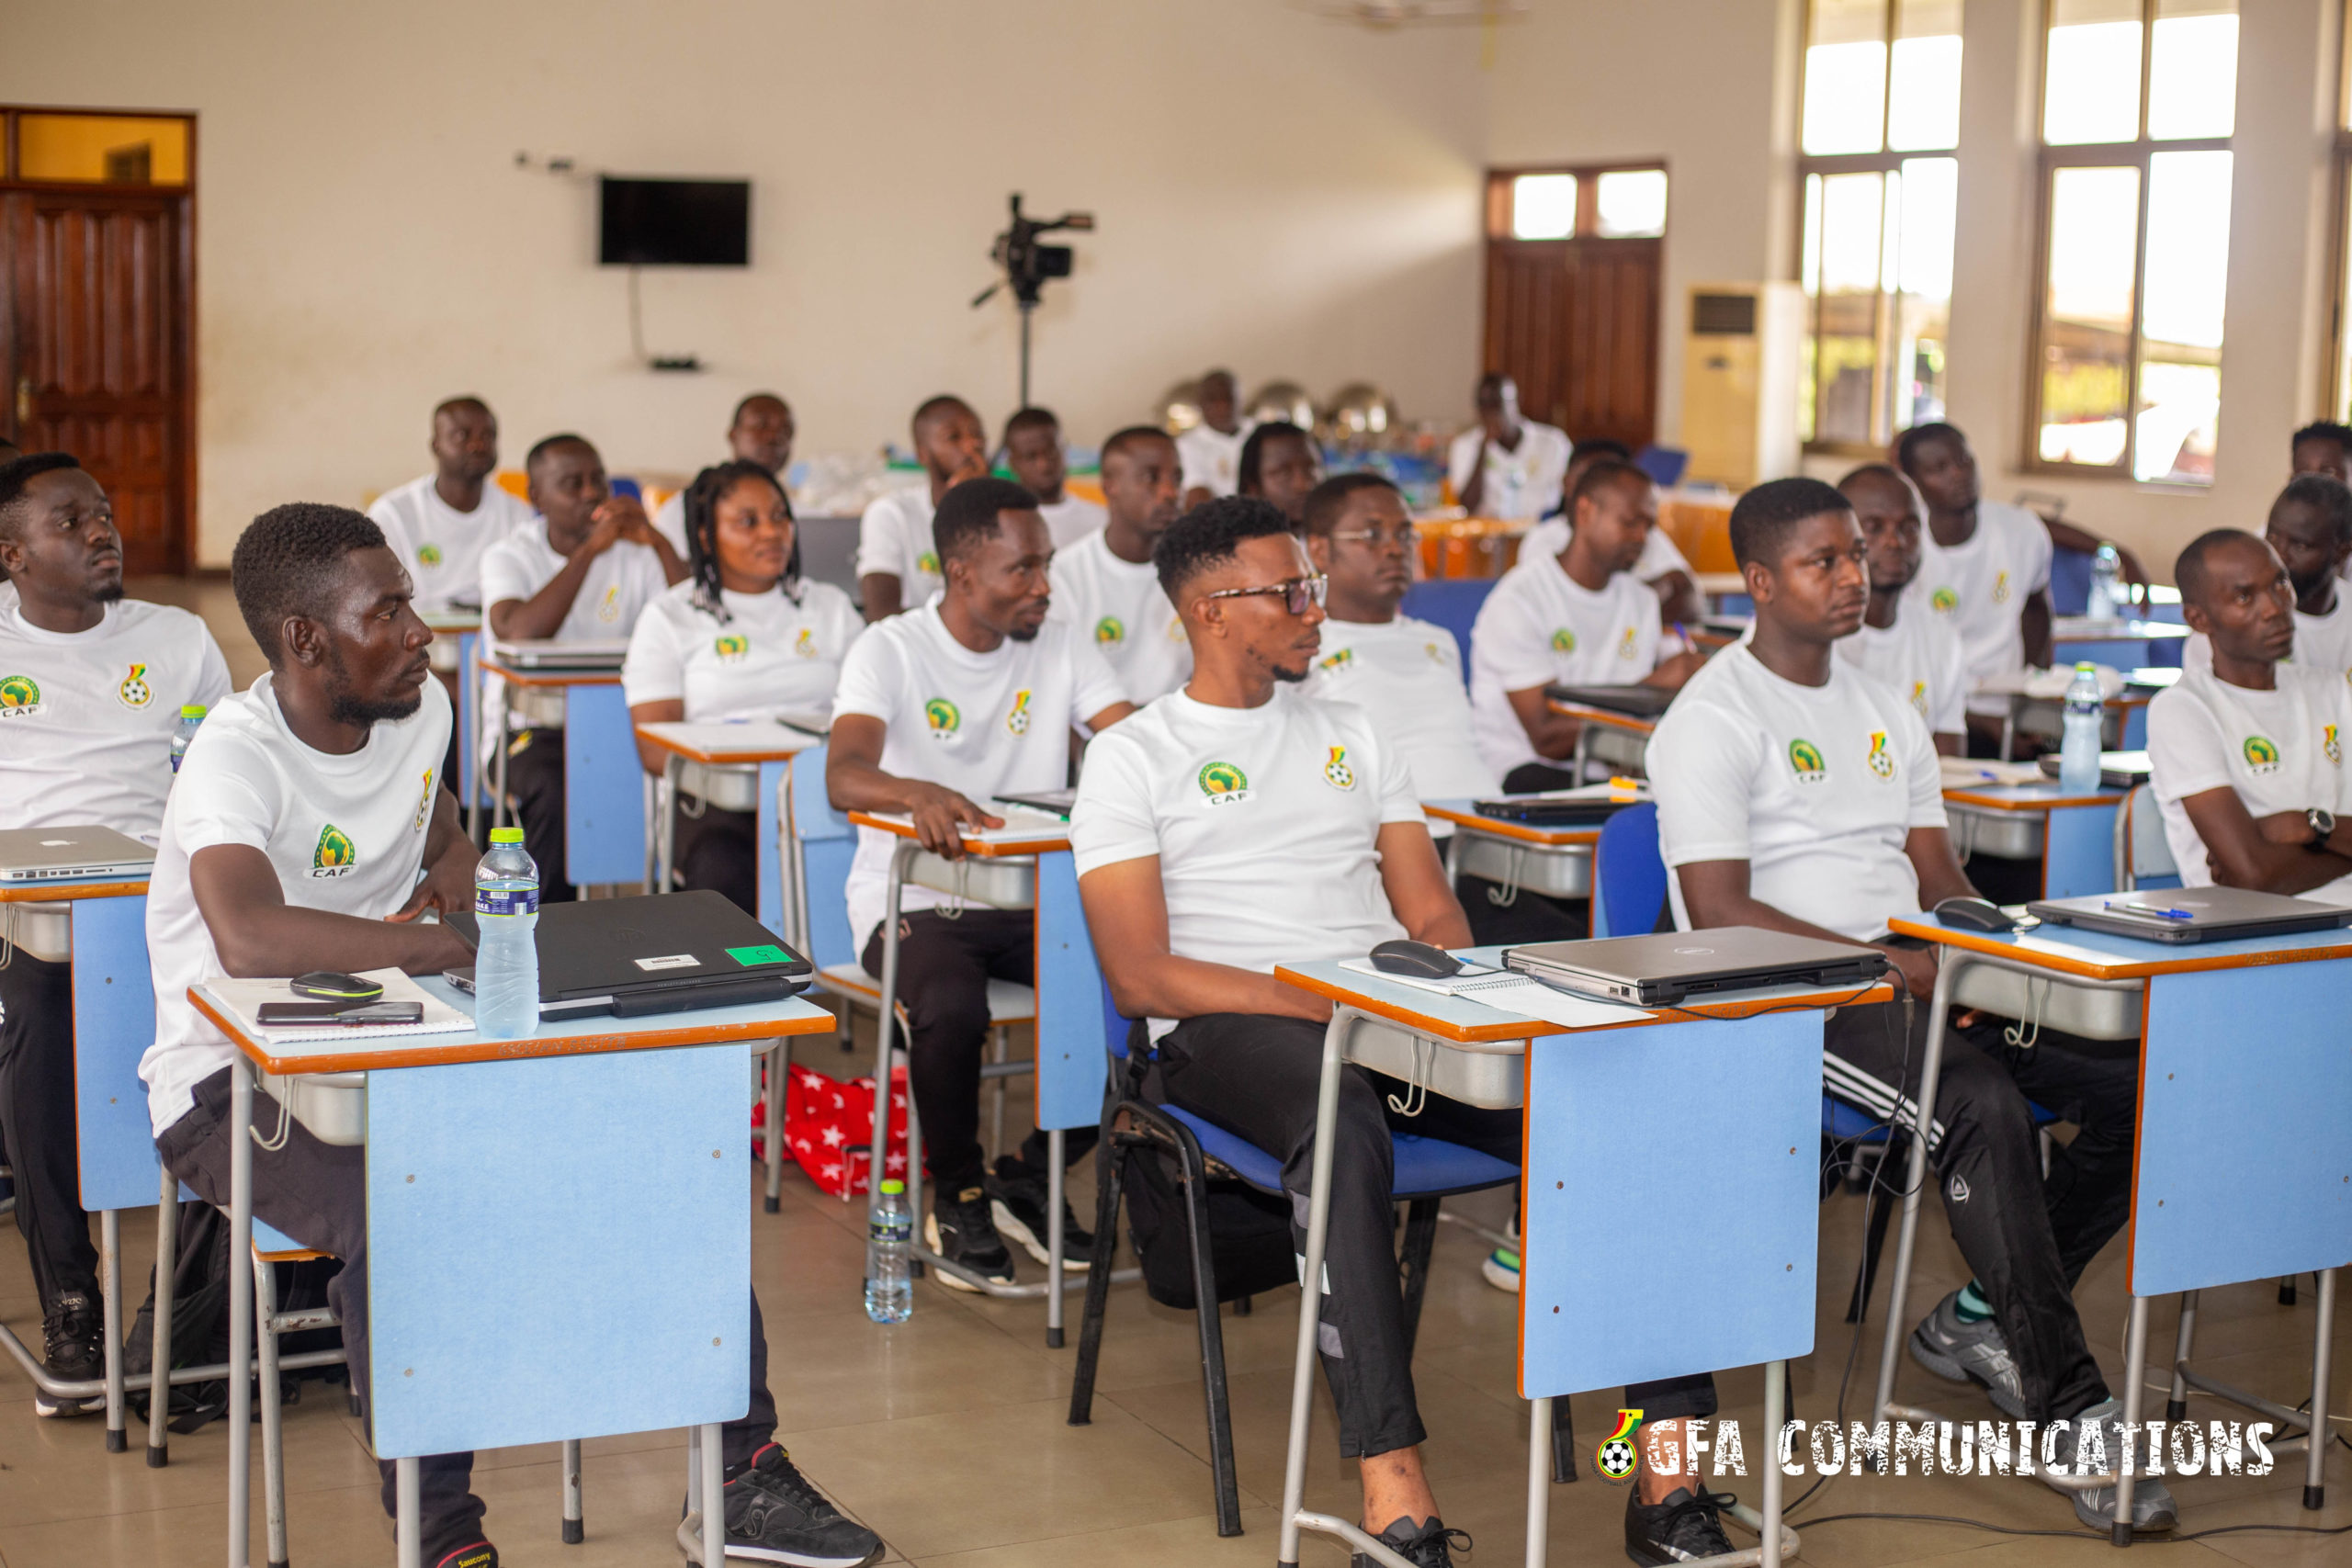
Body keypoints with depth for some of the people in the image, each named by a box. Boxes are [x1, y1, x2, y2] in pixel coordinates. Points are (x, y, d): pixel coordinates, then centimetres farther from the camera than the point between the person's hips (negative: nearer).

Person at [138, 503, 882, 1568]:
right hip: (234, 1083, -7)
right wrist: (455, 946, -36)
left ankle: (745, 1473, 3)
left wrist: (451, 875, 3)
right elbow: (247, 939, -40)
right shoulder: (237, 757, -20)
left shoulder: (421, 709, 5)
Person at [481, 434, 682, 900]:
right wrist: (589, 550, -21)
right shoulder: (508, 558, 2)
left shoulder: (636, 553, 8)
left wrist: (657, 541, -18)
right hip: (531, 727, -2)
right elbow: (518, 634, -20)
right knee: (557, 799, -35)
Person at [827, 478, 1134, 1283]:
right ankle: (958, 1195, -5)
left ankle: (1030, 1178, 1)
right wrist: (917, 793, -46)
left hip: (1034, 899, 4)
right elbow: (845, 776, -23)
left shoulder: (1062, 649, 7)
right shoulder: (890, 651, -7)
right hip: (916, 900, -4)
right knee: (951, 1012, -35)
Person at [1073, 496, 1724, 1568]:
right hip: (1230, 1030, -5)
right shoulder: (1133, 758, 6)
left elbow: (1435, 918, 19)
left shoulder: (1352, 736, 24)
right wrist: (1320, 1003, -16)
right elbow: (1141, 978, -5)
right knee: (1347, 1125, -41)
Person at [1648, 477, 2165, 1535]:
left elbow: (1940, 880, 18)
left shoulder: (1885, 711, 20)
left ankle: (1982, 1316, 1)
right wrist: (1883, 963, -21)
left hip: (1910, 971, 8)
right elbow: (1721, 912, -14)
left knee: (2137, 1079, -12)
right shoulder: (1712, 720, -5)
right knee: (1982, 1104, -33)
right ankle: (2071, 1410, -26)